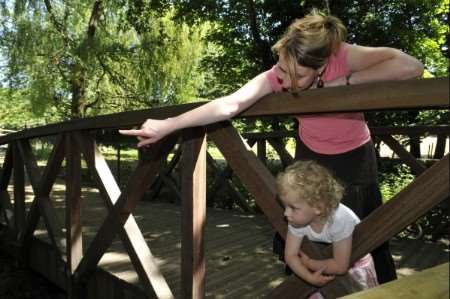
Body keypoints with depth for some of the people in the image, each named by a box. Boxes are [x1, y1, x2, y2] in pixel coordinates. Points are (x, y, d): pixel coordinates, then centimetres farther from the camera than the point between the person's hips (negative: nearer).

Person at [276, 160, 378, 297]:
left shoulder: (341, 220, -41)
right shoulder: (297, 219, -27)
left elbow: (340, 266, -33)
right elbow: (290, 255, -20)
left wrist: (309, 263, -23)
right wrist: (310, 277, -34)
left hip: (355, 262, -3)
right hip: (323, 259, 3)